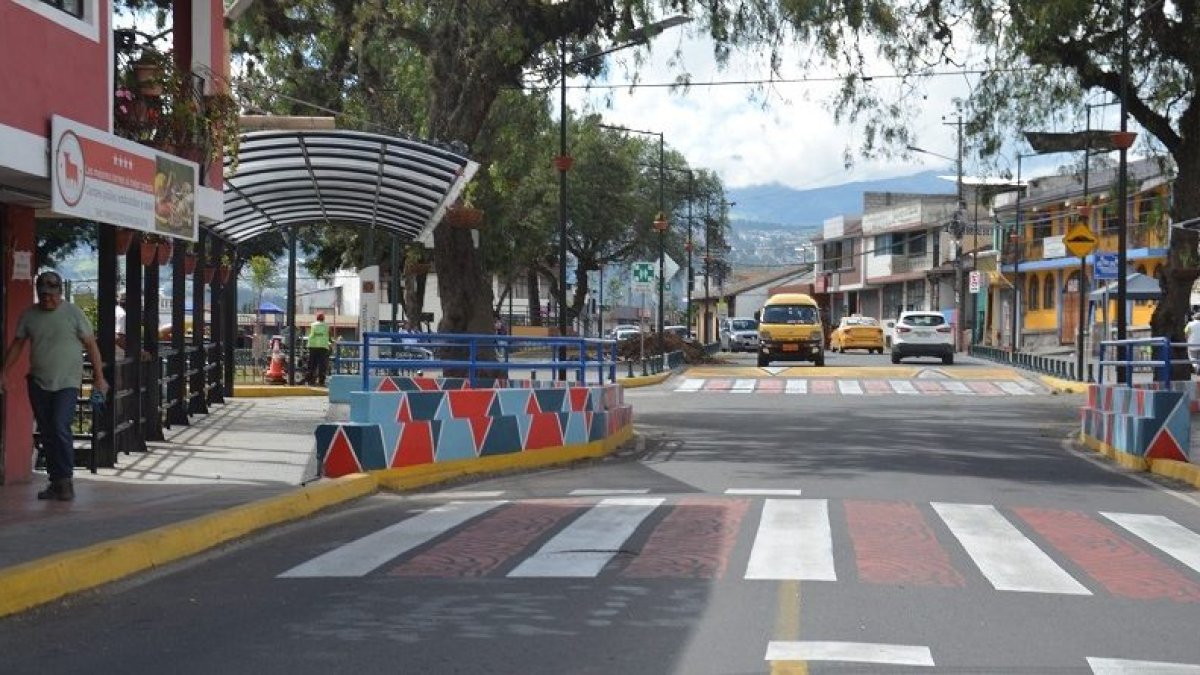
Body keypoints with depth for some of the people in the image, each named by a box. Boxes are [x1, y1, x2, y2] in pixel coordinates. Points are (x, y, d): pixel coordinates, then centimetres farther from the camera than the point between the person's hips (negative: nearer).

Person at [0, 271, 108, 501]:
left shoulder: (73, 313, -3)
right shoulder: (29, 316, 6)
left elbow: (91, 344, 0)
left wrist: (99, 377, -2)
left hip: (67, 383, -4)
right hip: (38, 384, 4)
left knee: (60, 427, -16)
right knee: (46, 433, 6)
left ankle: (66, 480, -6)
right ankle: (56, 482, 14)